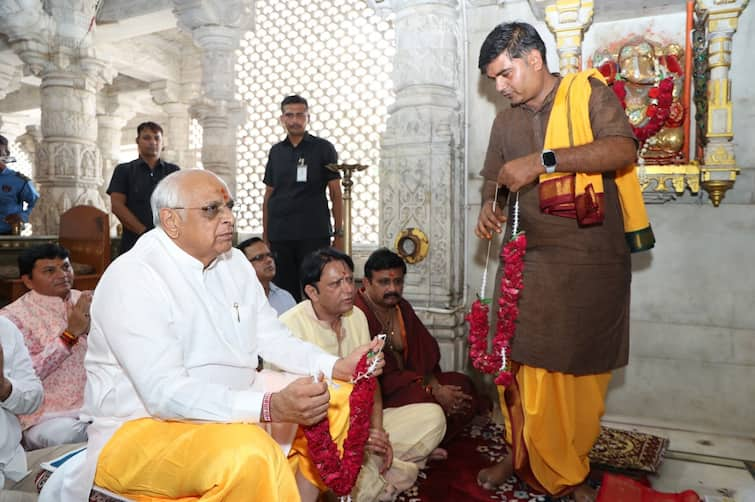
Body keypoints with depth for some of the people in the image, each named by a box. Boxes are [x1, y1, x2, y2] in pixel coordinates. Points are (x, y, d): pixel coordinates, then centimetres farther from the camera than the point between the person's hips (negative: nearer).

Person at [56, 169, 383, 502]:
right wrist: (270, 407, -37)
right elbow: (165, 394, -27)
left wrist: (337, 367, -9)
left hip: (228, 407, 8)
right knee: (249, 453, -35)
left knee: (336, 403, 2)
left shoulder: (233, 262, 5)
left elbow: (274, 340, 7)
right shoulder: (131, 278, -19)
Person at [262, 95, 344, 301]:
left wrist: (339, 234, -5)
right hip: (279, 236, 3)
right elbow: (268, 195, 16)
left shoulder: (323, 148, 5)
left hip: (314, 235, -3)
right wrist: (265, 234, 9)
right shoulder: (276, 152, 14)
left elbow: (336, 194, 2)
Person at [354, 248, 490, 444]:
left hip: (406, 380, 9)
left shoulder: (402, 308, 7)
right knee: (426, 400, -30)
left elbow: (425, 354, 5)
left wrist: (434, 384, -15)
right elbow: (381, 377, -24)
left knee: (462, 384, -1)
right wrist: (433, 391, -23)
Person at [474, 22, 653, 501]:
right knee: (525, 367, 3)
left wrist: (543, 160, -23)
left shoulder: (590, 93, -1)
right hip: (534, 263, 4)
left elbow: (622, 149, -15)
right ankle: (523, 455, 23)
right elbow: (494, 180, 18)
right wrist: (489, 207, -5)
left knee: (585, 372, 4)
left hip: (596, 262, -3)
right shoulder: (505, 123, 13)